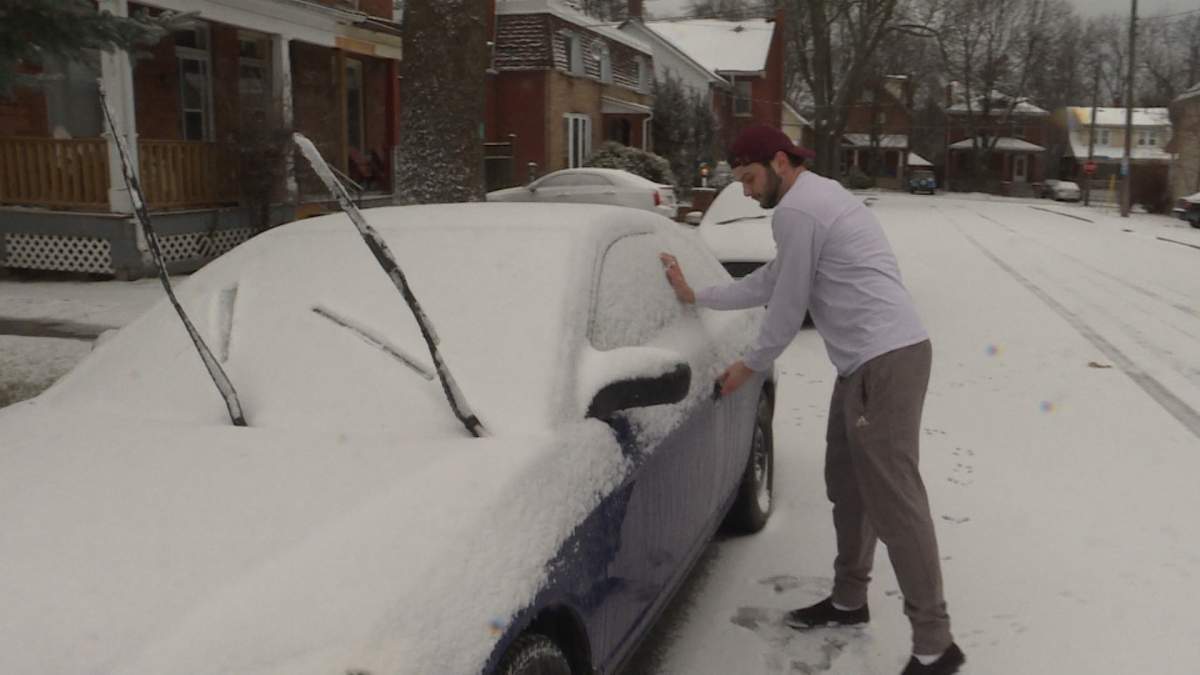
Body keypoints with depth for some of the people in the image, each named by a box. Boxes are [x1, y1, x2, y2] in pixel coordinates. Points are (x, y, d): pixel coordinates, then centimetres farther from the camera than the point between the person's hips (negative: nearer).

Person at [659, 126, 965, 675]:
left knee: (893, 500, -9)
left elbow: (788, 305, -7)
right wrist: (696, 296, 26)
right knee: (847, 483, 18)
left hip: (885, 361, -11)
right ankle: (848, 600, 32)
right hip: (869, 361, 11)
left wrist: (750, 366, 8)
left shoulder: (796, 210, -10)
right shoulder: (818, 197, 23)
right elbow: (769, 282, 26)